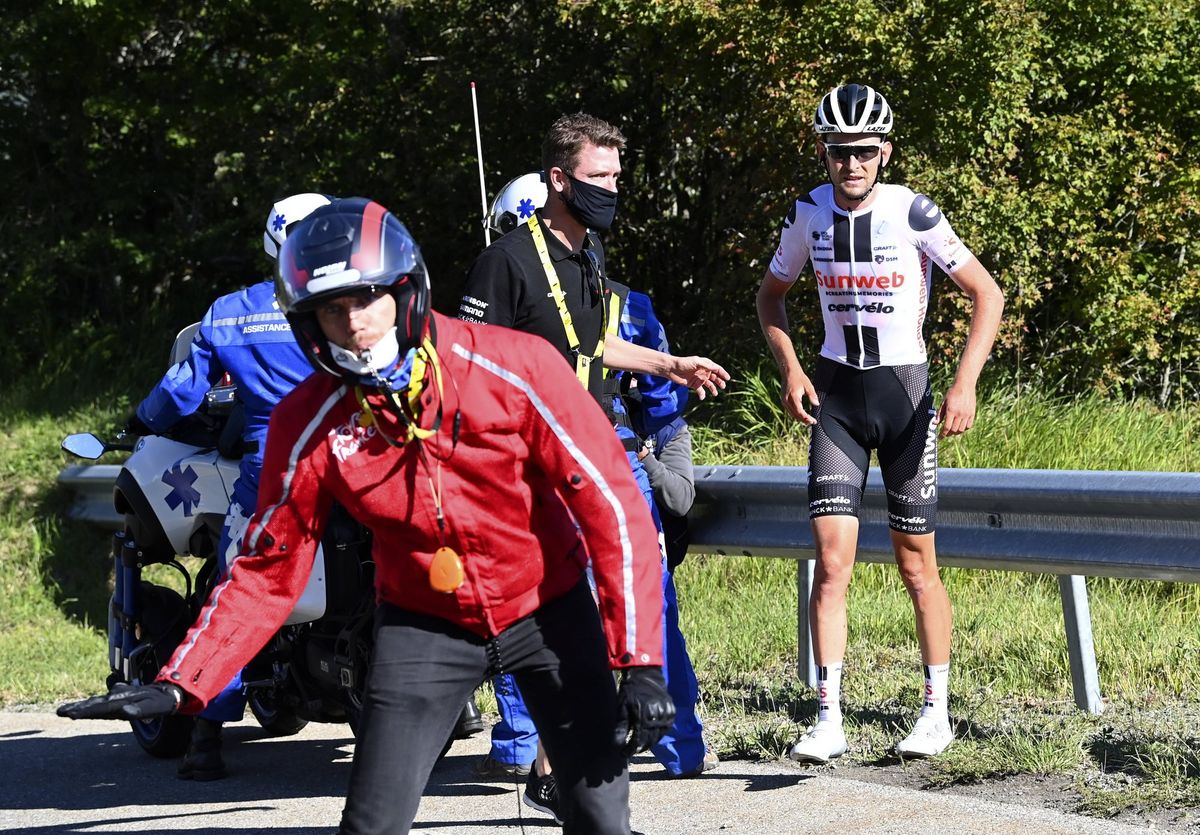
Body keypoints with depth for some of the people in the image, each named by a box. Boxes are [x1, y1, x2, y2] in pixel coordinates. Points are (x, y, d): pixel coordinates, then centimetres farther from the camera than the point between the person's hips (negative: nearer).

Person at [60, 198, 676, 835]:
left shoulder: (514, 368, -19)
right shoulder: (307, 424, -12)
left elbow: (610, 503, -15)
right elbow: (268, 569, -4)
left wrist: (640, 662, -20)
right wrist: (180, 687, -16)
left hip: (549, 611, -1)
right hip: (424, 622, 1)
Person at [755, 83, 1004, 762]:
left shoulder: (914, 213, -12)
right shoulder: (809, 214, -1)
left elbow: (987, 295, -7)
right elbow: (773, 294, 16)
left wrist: (966, 385, -16)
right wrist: (791, 368, 0)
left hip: (905, 390, -2)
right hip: (836, 393, 2)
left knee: (917, 565, 4)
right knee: (832, 560, -8)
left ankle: (938, 711, 18)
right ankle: (829, 720, -7)